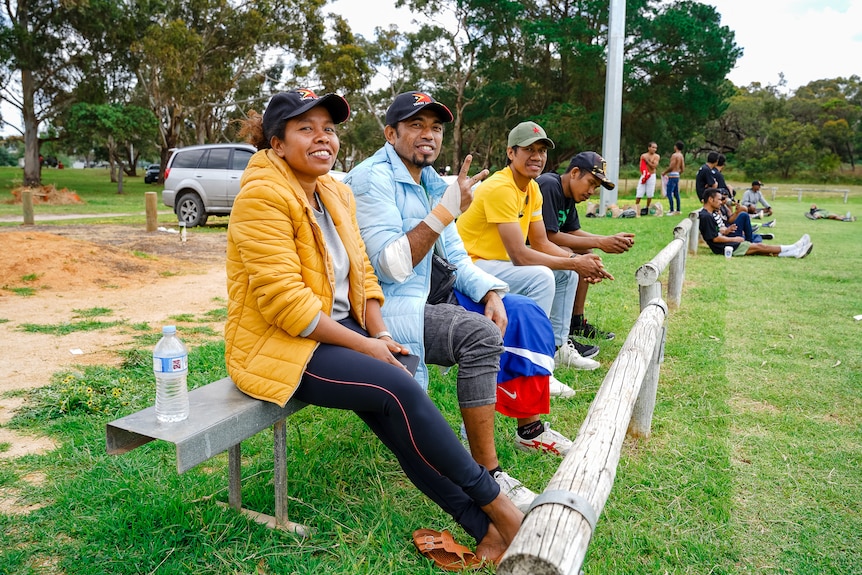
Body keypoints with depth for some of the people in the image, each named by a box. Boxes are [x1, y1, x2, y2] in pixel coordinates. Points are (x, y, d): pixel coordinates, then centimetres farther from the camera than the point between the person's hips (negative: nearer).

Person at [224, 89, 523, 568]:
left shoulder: (337, 192, 10)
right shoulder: (263, 195, -16)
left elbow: (361, 272, 11)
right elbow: (284, 301, -22)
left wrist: (380, 335, -4)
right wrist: (364, 345, -19)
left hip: (339, 332, 7)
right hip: (279, 346, -7)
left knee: (394, 416, -13)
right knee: (399, 390, -22)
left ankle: (485, 530, -7)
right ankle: (495, 506, -8)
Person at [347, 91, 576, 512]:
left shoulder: (430, 181, 13)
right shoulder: (373, 179, -14)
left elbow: (456, 257, 14)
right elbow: (391, 265, -24)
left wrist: (491, 294, -4)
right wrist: (446, 208, -26)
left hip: (425, 299, 9)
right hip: (385, 310, -9)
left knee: (524, 314, 5)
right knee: (479, 333, -29)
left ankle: (530, 428, 18)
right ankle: (488, 474, -20)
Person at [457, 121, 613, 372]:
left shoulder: (533, 189, 7)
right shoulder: (500, 188, -23)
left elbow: (541, 243, 7)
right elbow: (519, 255, -26)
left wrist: (578, 260, -11)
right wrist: (574, 263, -19)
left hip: (497, 262, 10)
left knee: (567, 272, 8)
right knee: (541, 276, -28)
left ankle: (557, 346, 19)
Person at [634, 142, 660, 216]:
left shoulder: (657, 156, 0)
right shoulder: (643, 155, 2)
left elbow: (654, 166, -12)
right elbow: (641, 166, -1)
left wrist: (647, 160, -14)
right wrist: (644, 174, -16)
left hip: (652, 176, 0)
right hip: (644, 176, 0)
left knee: (650, 194, 2)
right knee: (639, 193, -3)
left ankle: (647, 208, 15)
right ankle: (635, 209, 5)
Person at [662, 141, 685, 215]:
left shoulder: (674, 155, -13)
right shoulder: (681, 156, 14)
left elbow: (671, 167, -17)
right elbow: (683, 169, 15)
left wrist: (664, 172, -3)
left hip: (672, 176, -9)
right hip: (677, 176, 9)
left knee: (669, 193, -8)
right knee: (676, 193, 12)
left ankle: (671, 210, -11)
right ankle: (678, 210, 16)